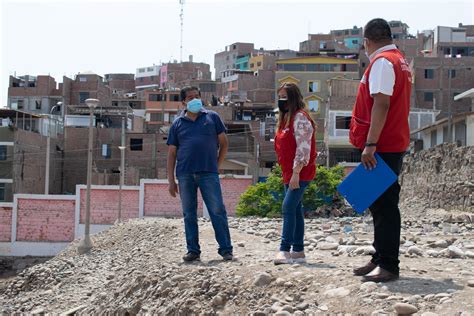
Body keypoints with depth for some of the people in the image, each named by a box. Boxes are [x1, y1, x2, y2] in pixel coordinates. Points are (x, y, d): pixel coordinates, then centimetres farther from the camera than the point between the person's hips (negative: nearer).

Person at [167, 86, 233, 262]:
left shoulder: (212, 117, 10)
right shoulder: (178, 124, 11)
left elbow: (224, 143, 13)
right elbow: (171, 154, 10)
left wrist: (217, 165, 4)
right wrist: (171, 181, 4)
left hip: (209, 174, -2)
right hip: (185, 175, 2)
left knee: (218, 211, -4)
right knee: (189, 214, 6)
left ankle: (226, 249, 1)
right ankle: (193, 250, 13)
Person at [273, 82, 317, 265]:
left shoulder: (300, 117, -11)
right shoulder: (286, 118, 17)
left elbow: (303, 148, -19)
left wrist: (296, 173, -23)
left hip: (300, 173, -9)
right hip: (289, 173, 9)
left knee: (288, 207, -16)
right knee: (295, 210, 9)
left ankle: (285, 250, -18)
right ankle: (298, 251, 13)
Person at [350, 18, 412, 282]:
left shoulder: (382, 62, -11)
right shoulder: (400, 61, 19)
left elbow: (381, 104, -21)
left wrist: (370, 144, -24)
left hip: (381, 147, -10)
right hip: (396, 144, 10)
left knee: (384, 205, -8)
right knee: (382, 204, 14)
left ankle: (389, 266, -6)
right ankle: (380, 260, 21)